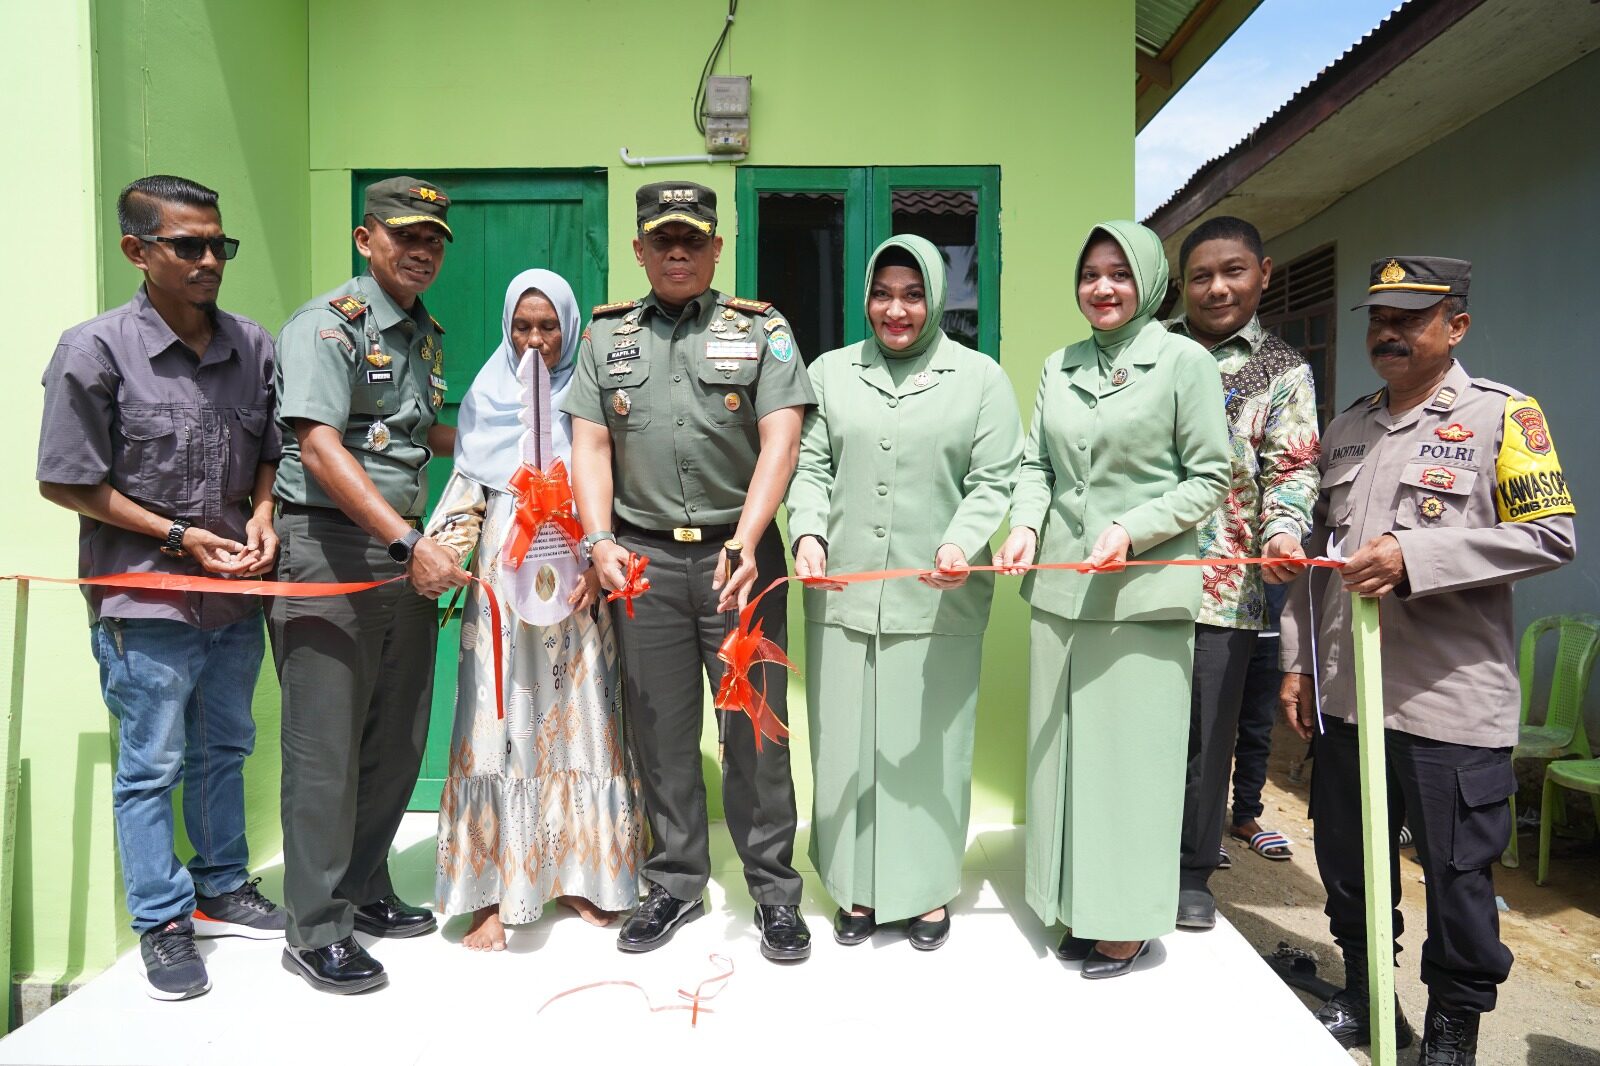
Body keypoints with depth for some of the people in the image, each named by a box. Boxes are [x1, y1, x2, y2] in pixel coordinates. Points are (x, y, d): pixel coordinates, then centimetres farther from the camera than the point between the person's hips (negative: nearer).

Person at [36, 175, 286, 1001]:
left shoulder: (252, 345, 2)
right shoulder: (95, 349, -12)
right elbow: (66, 481, -9)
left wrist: (262, 514, -5)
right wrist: (179, 537, -14)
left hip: (236, 593, 5)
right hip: (144, 600, -5)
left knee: (225, 748, 19)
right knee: (151, 766, 6)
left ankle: (222, 889, 37)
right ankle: (162, 923, 22)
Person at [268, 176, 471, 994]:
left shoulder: (425, 336, 17)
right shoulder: (326, 324, -8)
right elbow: (321, 449, -20)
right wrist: (411, 542, -26)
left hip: (407, 550, 8)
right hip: (329, 547, -8)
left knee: (398, 739, 12)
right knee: (326, 746, -2)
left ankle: (364, 891, 29)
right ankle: (316, 932, 10)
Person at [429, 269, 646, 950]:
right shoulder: (487, 397, 10)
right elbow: (466, 486, 7)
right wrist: (446, 550, -10)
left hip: (574, 581, 0)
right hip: (502, 580, 0)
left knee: (576, 721, 3)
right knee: (499, 726, -3)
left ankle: (577, 874, 14)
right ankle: (494, 893, 2)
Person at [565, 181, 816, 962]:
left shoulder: (761, 329, 5)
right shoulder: (607, 335, 13)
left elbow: (780, 441, -5)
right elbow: (591, 444, 7)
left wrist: (746, 542, -17)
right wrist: (599, 540, -7)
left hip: (739, 551, -2)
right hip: (642, 557, 2)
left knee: (755, 728, 2)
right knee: (659, 730, 9)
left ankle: (774, 890, 16)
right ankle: (674, 885, 25)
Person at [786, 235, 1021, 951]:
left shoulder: (980, 377, 5)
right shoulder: (831, 372, 12)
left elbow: (994, 480, 0)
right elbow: (811, 465, 9)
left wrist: (962, 544, -17)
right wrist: (809, 533, -9)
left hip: (939, 599, -2)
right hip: (843, 593, 2)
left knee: (929, 744, 5)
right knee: (846, 740, 7)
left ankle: (928, 890, 24)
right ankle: (858, 888, 24)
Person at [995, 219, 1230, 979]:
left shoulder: (1185, 362, -2)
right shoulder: (1059, 367, 13)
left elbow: (1209, 478, -3)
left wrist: (1134, 529, -15)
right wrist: (1026, 524, -4)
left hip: (1144, 592, -5)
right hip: (1060, 586, 5)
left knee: (1131, 752, 1)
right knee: (1061, 745, 11)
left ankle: (1128, 921, 18)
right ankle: (1079, 906, 27)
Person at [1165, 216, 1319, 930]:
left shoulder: (1284, 372, 8)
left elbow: (1292, 468, 1)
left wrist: (1284, 531, -19)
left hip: (1224, 582, 0)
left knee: (1207, 732, 8)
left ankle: (1191, 872, 24)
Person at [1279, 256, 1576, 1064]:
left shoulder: (1503, 414, -3)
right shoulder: (1348, 427, 13)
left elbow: (1551, 535, -12)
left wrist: (1415, 557, -22)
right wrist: (1296, 661, 12)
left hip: (1450, 701, -5)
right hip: (1343, 693, 6)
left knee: (1457, 875, 7)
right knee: (1346, 863, 17)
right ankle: (1365, 997, 37)